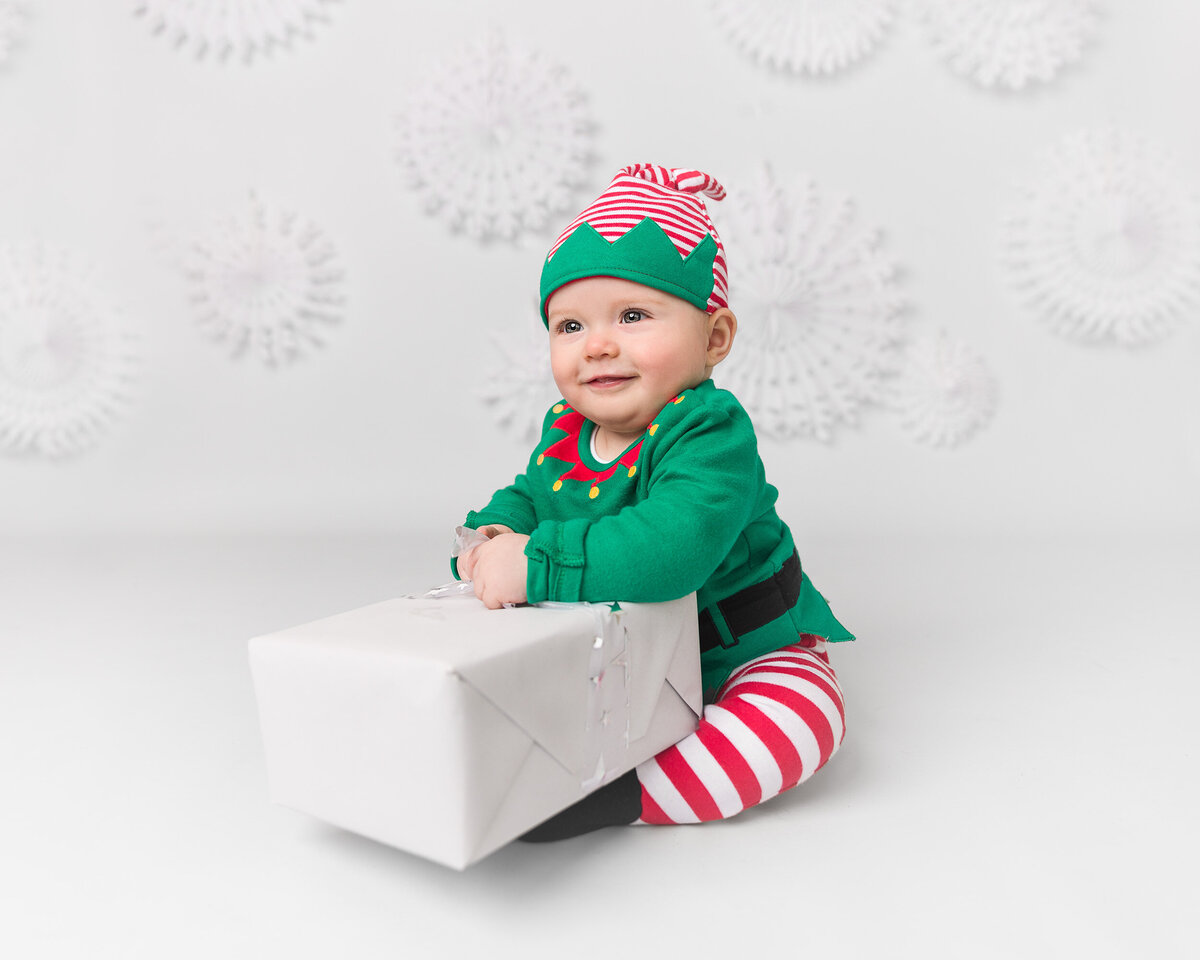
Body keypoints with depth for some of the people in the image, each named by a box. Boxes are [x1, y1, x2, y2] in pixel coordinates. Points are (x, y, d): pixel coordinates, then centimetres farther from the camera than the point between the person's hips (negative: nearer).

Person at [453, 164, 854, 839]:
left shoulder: (711, 432, -31)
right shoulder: (564, 430, -6)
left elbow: (671, 548, -49)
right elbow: (527, 497, 10)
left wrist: (536, 563, -47)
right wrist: (494, 536, -15)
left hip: (740, 650, -5)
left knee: (804, 714, -33)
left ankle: (629, 796, -28)